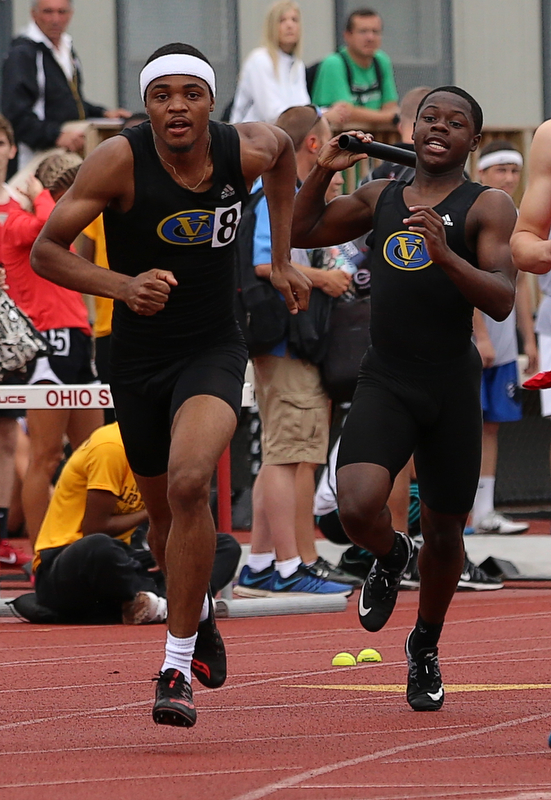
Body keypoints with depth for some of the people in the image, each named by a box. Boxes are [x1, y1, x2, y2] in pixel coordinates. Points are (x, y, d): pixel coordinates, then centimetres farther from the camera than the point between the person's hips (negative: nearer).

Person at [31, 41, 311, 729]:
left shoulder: (247, 151, -10)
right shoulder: (119, 161, -17)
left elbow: (283, 148, 16)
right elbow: (45, 251, -12)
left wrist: (282, 259, 14)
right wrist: (122, 285, -28)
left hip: (213, 351, -1)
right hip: (137, 357, 1)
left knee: (189, 483, -27)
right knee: (165, 515, 15)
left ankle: (177, 668, -20)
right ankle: (198, 612, 50)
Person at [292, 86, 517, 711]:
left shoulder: (488, 207, -1)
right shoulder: (380, 197, 12)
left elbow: (501, 301, -12)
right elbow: (301, 233, 22)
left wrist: (445, 254, -27)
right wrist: (324, 170, 7)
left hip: (452, 386, -1)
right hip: (384, 383, 2)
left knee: (443, 532, 10)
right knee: (358, 508, -23)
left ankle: (426, 646, 37)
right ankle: (390, 557, 15)